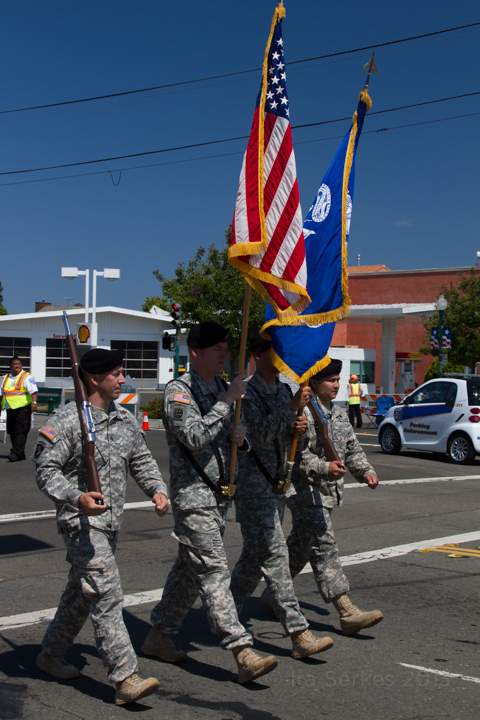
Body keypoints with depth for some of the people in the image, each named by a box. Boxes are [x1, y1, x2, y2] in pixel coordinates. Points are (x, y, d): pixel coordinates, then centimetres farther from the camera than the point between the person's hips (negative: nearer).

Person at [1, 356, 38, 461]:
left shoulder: (27, 377, -3)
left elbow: (33, 390, -16)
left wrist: (34, 402, -29)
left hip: (23, 409, -7)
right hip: (10, 410, 7)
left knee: (20, 432, -12)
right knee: (12, 432, 7)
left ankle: (16, 454, -16)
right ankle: (21, 454, 15)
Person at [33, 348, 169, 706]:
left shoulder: (125, 419, 10)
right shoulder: (67, 420, -12)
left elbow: (142, 460, 20)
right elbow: (46, 469, -13)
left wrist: (157, 489, 2)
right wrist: (77, 497, -28)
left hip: (112, 521, 8)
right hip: (82, 521, -8)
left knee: (82, 593, 18)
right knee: (107, 594, -13)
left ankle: (51, 654, 36)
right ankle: (126, 678, -11)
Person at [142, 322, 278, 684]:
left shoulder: (223, 389, 15)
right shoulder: (179, 392, -9)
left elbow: (236, 442, 21)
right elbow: (195, 436, -24)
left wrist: (240, 438, -3)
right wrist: (228, 402, -22)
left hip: (220, 492, 8)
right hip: (193, 494, -8)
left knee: (190, 569, 15)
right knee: (214, 571, -11)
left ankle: (160, 635, 27)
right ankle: (243, 653, -14)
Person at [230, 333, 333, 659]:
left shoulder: (285, 390, 15)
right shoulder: (248, 393, -11)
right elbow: (261, 434, -23)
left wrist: (299, 426, -1)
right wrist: (293, 407, -28)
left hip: (279, 483, 9)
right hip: (255, 484, -8)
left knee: (256, 556, 14)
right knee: (275, 555, -11)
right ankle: (300, 634, -12)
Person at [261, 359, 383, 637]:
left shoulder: (339, 415, 16)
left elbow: (353, 449, 21)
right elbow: (296, 453, -19)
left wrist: (366, 471, 4)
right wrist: (324, 468, -30)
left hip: (328, 493, 9)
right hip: (306, 490, -9)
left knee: (300, 546, 17)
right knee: (324, 546, -12)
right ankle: (347, 611, -14)